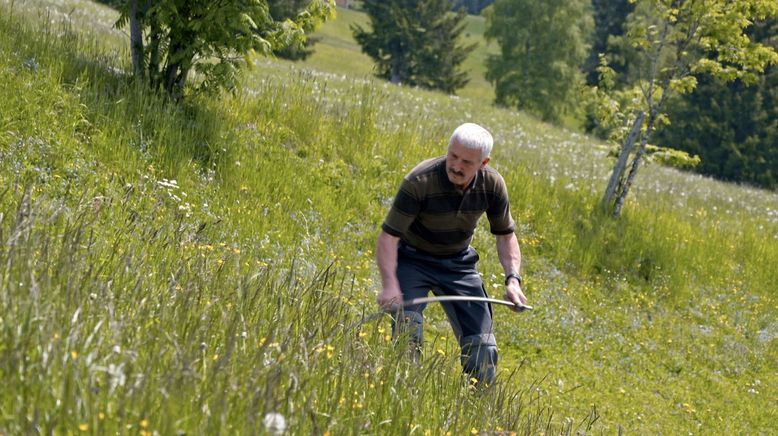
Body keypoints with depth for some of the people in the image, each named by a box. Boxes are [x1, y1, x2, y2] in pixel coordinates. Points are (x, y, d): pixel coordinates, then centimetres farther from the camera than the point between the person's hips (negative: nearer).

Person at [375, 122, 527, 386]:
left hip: (458, 263, 4)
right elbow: (388, 236, -28)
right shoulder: (420, 181, -29)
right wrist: (389, 284, -41)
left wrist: (513, 279, -14)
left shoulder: (492, 185, -15)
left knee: (481, 342, 0)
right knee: (408, 329, -24)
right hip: (412, 259, -4)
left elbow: (505, 235, 1)